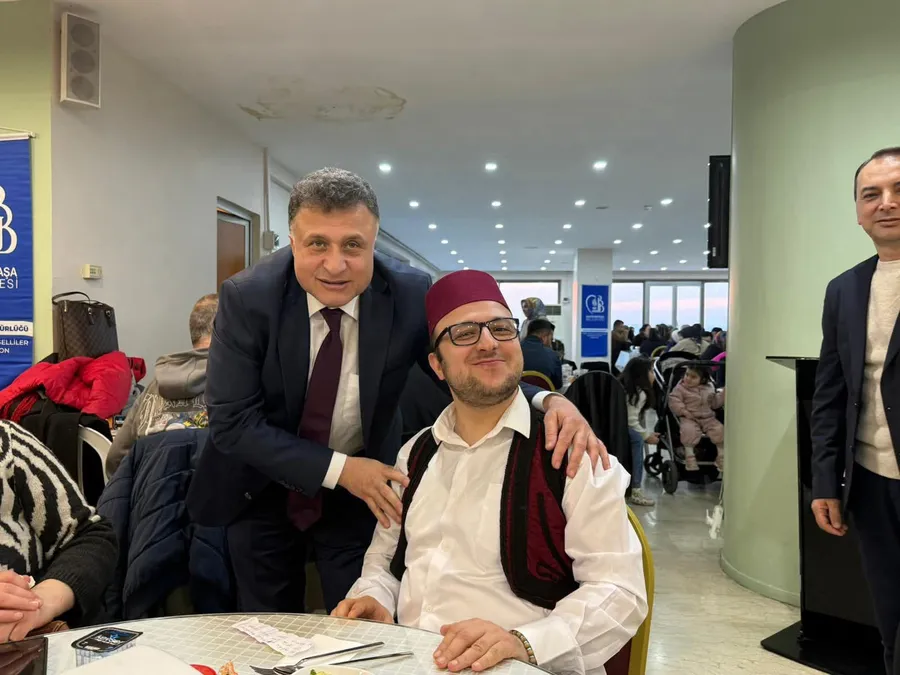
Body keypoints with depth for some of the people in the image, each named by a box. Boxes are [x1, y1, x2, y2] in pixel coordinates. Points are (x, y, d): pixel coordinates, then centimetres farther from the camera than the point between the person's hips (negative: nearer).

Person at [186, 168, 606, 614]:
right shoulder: (246, 296, -22)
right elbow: (232, 422, -20)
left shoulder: (411, 294, -19)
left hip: (361, 493, 0)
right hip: (261, 490, 0)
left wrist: (546, 401, -33)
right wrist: (338, 469, -27)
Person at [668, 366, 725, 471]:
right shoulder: (680, 388, -2)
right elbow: (674, 401, -10)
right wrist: (684, 411, -21)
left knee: (720, 430, -17)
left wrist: (723, 393, 5)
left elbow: (715, 402, 18)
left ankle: (722, 456, 0)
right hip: (689, 418, -3)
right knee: (689, 430, -34)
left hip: (708, 418, 4)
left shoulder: (709, 388, 12)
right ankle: (689, 456, -20)